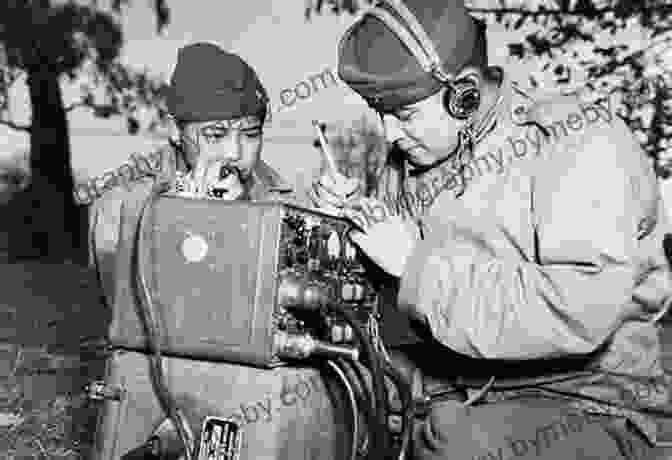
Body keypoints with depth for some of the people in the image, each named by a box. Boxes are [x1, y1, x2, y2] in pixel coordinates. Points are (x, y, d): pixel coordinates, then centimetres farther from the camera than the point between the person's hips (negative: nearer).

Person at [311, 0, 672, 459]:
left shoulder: (585, 145, -16)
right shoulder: (410, 158, 2)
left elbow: (574, 317, -28)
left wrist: (416, 259, -25)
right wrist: (351, 219, -9)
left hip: (588, 403, -5)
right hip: (458, 378, 6)